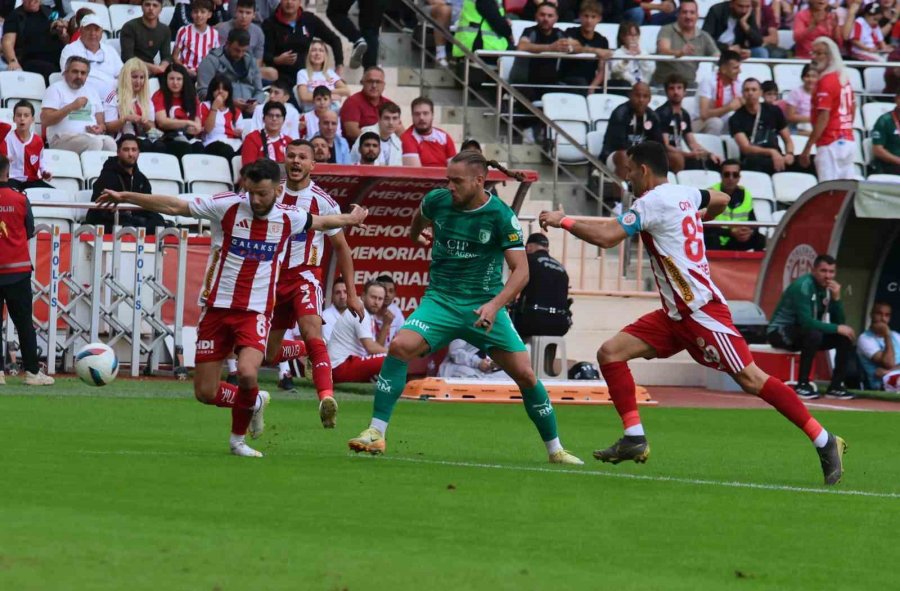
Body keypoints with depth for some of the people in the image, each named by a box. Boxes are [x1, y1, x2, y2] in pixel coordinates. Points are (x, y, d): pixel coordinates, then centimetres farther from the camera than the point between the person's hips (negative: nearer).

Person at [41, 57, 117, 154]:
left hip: (92, 135, 5)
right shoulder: (56, 89, 7)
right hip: (63, 138, -5)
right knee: (94, 142, -35)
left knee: (109, 142, -29)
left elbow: (101, 123, 25)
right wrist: (71, 107, -12)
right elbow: (45, 120, -5)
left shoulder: (91, 92, 25)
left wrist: (100, 128, -1)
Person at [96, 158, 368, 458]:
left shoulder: (288, 218, 0)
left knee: (247, 372, -27)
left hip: (256, 311, -1)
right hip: (217, 307, 1)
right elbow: (174, 206, -5)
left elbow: (321, 222, 23)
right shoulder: (226, 206, -7)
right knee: (205, 393, -2)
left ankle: (238, 438, 3)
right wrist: (124, 197, -8)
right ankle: (254, 403, 32)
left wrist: (349, 219, 37)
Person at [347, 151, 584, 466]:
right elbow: (420, 216, 23)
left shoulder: (500, 216, -14)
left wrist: (495, 305, -31)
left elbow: (521, 270, -18)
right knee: (399, 347, -24)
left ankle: (555, 450, 13)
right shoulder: (437, 201, -5)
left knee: (525, 375, -6)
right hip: (441, 299, 2)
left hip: (484, 306, -2)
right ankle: (376, 433, -17)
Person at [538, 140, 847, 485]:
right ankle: (634, 439, 0)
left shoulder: (653, 201, -14)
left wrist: (563, 221, -8)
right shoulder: (684, 194, 12)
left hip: (701, 310, -10)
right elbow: (721, 200, 31)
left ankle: (825, 442, -5)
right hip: (677, 314, 10)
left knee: (751, 380, -10)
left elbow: (606, 237, -20)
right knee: (610, 353, 1)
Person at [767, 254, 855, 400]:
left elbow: (839, 322, 0)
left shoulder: (829, 288, 2)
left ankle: (835, 387, -5)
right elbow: (806, 322, -32)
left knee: (846, 337, -5)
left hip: (804, 334, 8)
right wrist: (837, 328, -28)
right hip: (781, 332, -8)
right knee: (814, 334, -36)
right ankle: (802, 385, -28)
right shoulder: (803, 286, -22)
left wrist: (836, 298, -15)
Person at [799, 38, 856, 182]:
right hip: (848, 141, 9)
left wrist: (807, 149, -18)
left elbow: (823, 117, -18)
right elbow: (853, 106, 24)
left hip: (830, 144, -9)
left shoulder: (826, 82, -14)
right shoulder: (843, 77, 13)